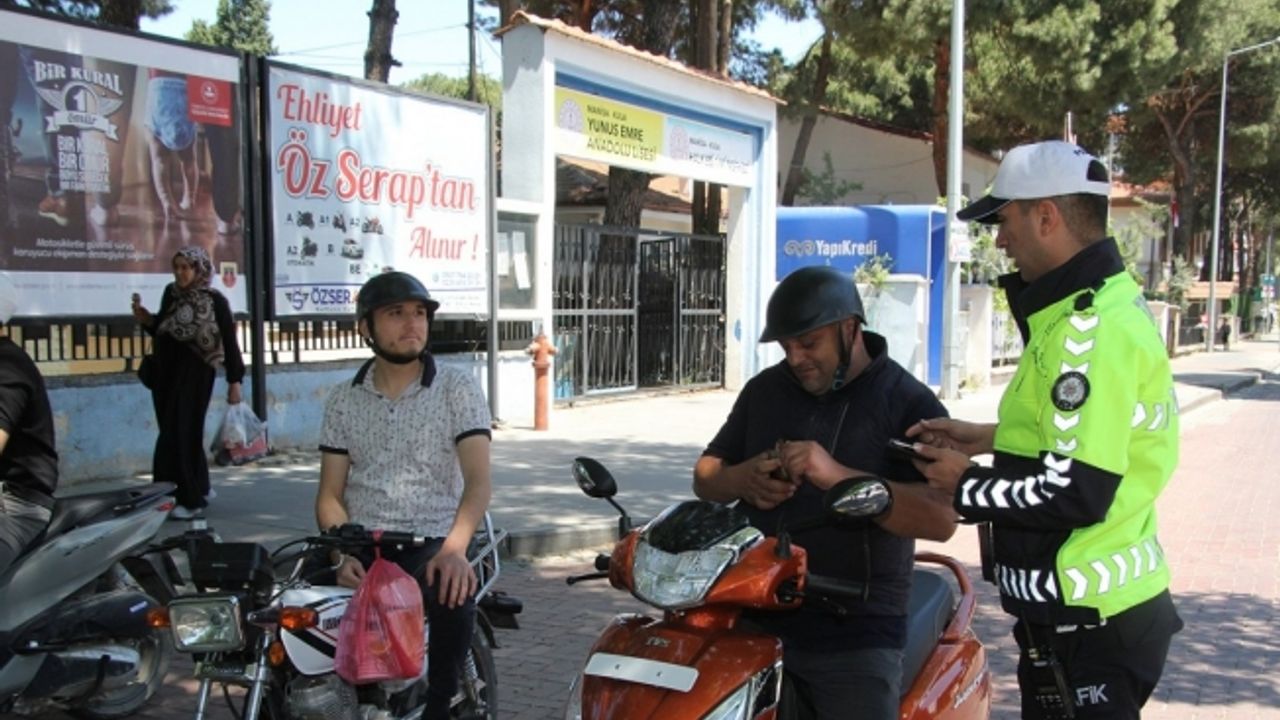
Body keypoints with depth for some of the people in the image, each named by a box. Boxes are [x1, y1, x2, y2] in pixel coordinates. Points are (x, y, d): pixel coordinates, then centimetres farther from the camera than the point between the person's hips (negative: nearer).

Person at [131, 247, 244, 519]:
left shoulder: (215, 301, -7)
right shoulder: (171, 294, 7)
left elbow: (230, 341, -6)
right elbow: (159, 330, 18)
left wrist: (234, 381, -9)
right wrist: (145, 318, -3)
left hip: (195, 375, -5)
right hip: (167, 373, 6)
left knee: (180, 433, -9)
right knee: (178, 433, 11)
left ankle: (189, 497, -2)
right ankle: (199, 489, 26)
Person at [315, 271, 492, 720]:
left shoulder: (457, 389, 2)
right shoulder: (344, 401, 12)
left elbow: (478, 480, -10)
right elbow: (330, 494, 9)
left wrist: (454, 548, -29)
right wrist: (341, 555, -12)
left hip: (434, 542, -2)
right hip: (362, 545, 3)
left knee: (454, 595, -35)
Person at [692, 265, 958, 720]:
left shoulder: (909, 403, -3)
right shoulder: (764, 391, 14)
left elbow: (942, 518, -15)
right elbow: (705, 477, 16)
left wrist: (839, 476, -27)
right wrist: (742, 480, -8)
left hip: (855, 635, -4)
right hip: (752, 618, 4)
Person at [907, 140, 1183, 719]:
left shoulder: (1095, 328, -22)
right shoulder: (1111, 303, 10)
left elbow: (1076, 494, -26)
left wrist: (966, 486, -12)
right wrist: (992, 439, 10)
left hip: (1087, 624, -10)